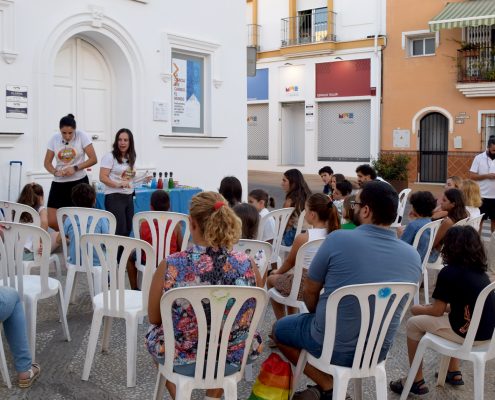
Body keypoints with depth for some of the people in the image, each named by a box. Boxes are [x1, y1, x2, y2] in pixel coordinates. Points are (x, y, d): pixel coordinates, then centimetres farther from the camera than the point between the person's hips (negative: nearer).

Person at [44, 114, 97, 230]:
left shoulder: (82, 136, -7)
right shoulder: (54, 139, 2)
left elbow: (93, 159, -8)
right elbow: (47, 163, 7)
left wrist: (75, 168, -18)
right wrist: (55, 172, -13)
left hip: (79, 182, -3)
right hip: (58, 183, 3)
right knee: (51, 221, -3)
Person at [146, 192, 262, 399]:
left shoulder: (170, 267, -24)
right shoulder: (248, 265, -19)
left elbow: (154, 318, -5)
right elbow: (250, 319, -1)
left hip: (180, 356, -1)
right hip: (233, 356, 2)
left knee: (152, 335, 33)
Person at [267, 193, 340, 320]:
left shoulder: (302, 238, -20)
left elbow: (290, 262, -2)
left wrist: (278, 272, 20)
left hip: (304, 288, -6)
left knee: (271, 279, 23)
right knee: (289, 277, 33)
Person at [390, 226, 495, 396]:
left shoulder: (449, 272, -12)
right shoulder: (480, 271, 10)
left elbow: (437, 311, -6)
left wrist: (418, 309, 14)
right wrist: (431, 306, 22)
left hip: (467, 333, -8)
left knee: (413, 324, 7)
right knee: (445, 317, 31)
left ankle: (417, 381, 15)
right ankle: (454, 372, 33)